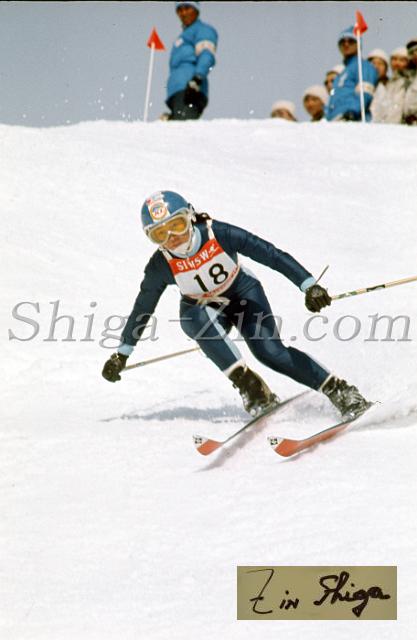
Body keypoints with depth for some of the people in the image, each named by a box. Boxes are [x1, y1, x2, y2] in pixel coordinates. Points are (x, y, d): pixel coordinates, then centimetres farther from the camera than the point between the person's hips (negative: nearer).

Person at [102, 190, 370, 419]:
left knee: (271, 351, -22)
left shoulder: (218, 234, -28)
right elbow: (142, 309, -7)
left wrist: (309, 285, -33)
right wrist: (122, 354, -2)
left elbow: (271, 255, -27)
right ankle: (249, 385, -32)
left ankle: (339, 390, -13)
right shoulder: (161, 267, -22)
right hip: (200, 309, 1)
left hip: (244, 294, -1)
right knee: (201, 320, -36)